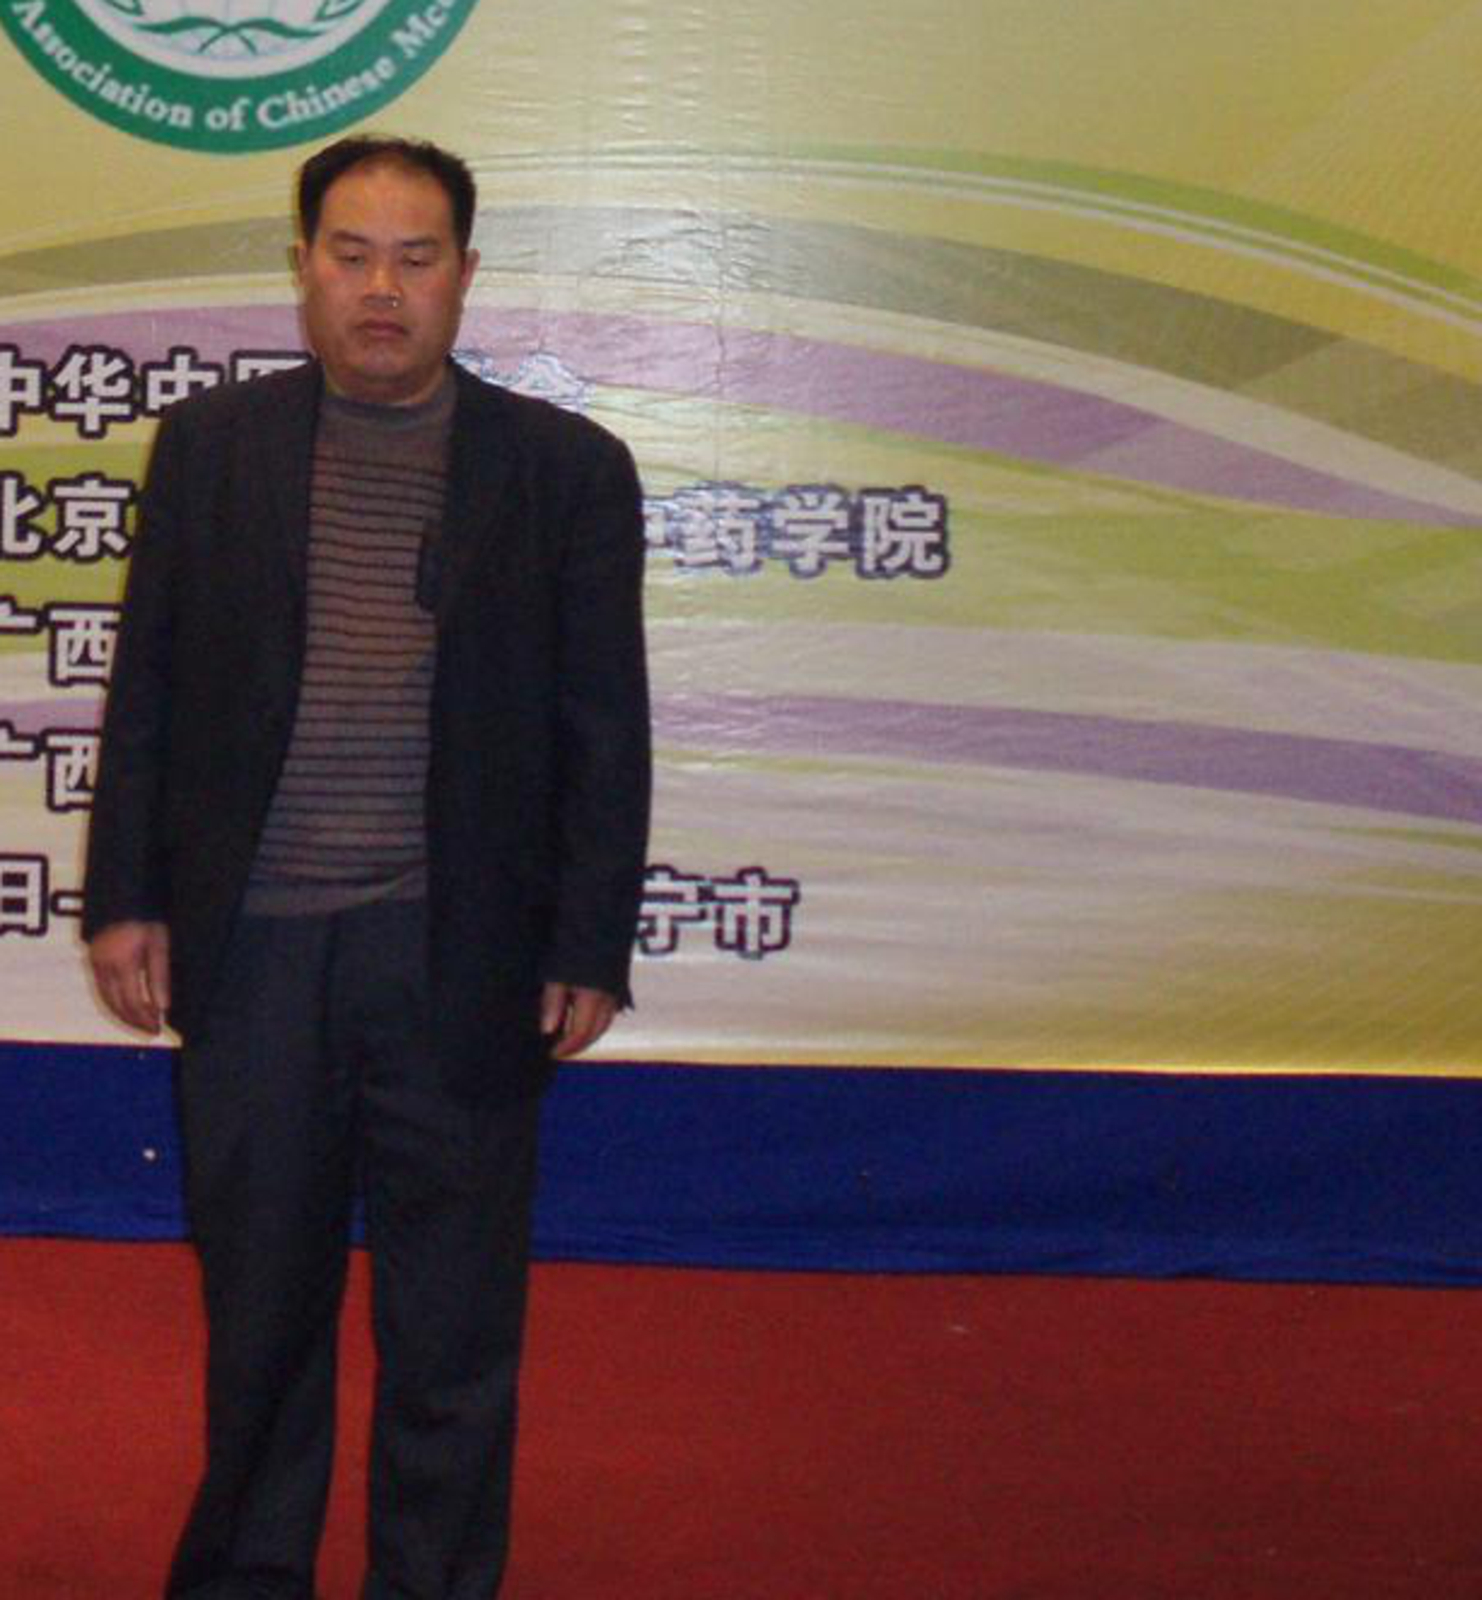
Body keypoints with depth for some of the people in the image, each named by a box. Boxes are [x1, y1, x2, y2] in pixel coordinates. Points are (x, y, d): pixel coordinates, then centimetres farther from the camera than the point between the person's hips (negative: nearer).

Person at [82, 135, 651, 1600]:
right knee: (257, 1299, 14)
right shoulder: (209, 445, 6)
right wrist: (126, 898, 4)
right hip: (250, 948, 2)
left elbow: (605, 732, 1)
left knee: (453, 1324, 8)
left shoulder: (567, 469, 1)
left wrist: (590, 948, -3)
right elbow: (144, 688, 9)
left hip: (459, 956, -1)